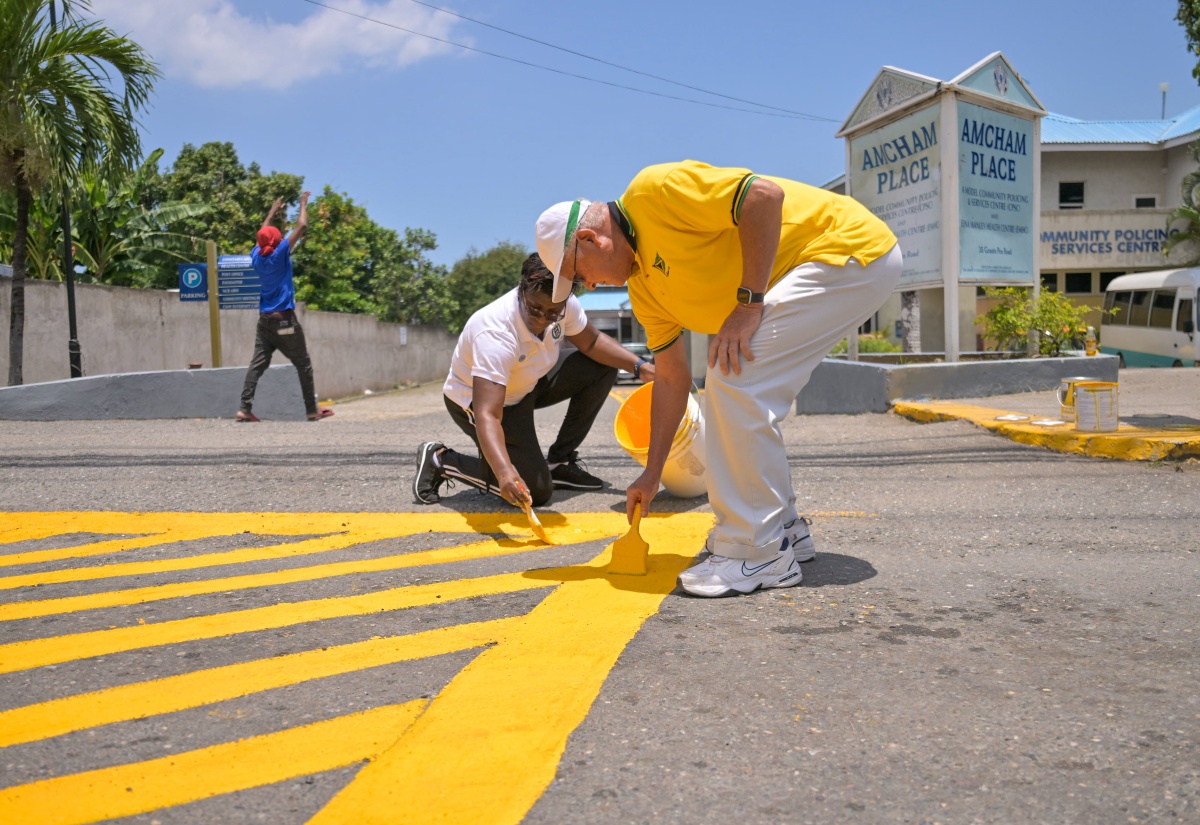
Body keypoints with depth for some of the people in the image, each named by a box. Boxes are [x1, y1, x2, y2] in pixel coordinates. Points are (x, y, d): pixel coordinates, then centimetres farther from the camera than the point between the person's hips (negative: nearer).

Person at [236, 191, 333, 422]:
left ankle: (245, 408, -9)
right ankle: (312, 410, 6)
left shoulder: (256, 256, 6)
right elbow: (302, 226, -5)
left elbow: (263, 235, 26)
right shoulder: (279, 253, -8)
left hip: (264, 319, 6)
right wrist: (303, 204, 9)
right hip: (285, 319, -5)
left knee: (257, 364, 1)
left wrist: (273, 211, 37)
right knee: (304, 365, 4)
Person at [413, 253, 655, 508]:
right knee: (536, 491, -17)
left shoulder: (562, 305, -20)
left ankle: (558, 463, 6)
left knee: (602, 368, -4)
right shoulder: (495, 334, -40)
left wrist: (640, 366, -13)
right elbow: (487, 415, -46)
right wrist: (504, 472, -61)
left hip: (527, 386, 8)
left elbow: (592, 343, 0)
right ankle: (440, 459, -1)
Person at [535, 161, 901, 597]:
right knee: (728, 390, 12)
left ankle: (759, 552, -9)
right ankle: (783, 528, 23)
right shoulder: (643, 286, 10)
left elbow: (765, 195, -26)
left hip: (853, 248, -10)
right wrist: (652, 472, 13)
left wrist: (749, 301, -24)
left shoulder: (653, 190, -17)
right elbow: (672, 380, 13)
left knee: (735, 379, -18)